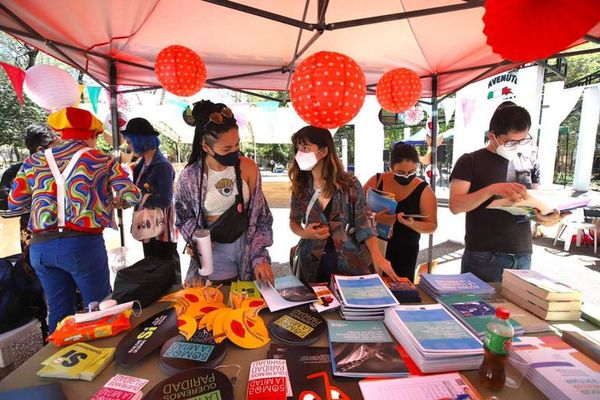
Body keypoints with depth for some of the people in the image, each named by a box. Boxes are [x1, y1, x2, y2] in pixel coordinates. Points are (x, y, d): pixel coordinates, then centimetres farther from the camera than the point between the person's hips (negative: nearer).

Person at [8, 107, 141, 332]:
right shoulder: (101, 160, 1)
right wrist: (113, 201, 14)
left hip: (41, 246, 5)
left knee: (59, 312, 18)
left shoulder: (34, 161, 12)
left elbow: (15, 203, 16)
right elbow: (132, 195, -6)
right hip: (83, 244, -5)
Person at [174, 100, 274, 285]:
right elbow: (184, 218, 4)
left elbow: (260, 215, -5)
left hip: (248, 248, 1)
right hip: (214, 253, -1)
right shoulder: (190, 176, -11)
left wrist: (259, 257, -11)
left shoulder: (248, 167, -10)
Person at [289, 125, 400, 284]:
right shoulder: (300, 186, -1)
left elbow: (364, 226, -8)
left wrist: (377, 256, -22)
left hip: (350, 263, -2)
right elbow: (294, 221, 12)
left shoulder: (349, 184, -10)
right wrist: (303, 233, -9)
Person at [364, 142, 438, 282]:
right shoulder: (376, 181, -4)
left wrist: (411, 223, -23)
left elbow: (432, 226, -3)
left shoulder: (423, 191, -5)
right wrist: (375, 217, -22)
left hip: (404, 253, 0)